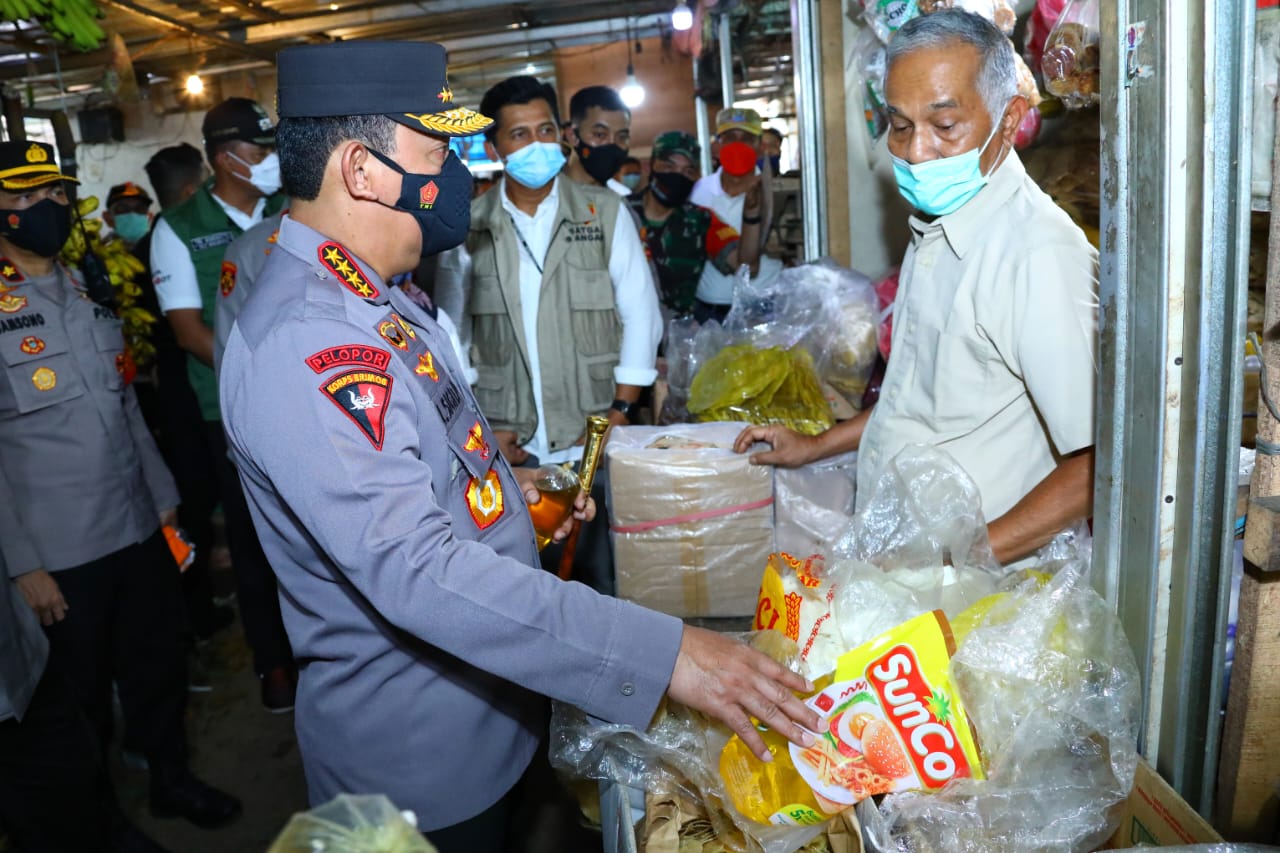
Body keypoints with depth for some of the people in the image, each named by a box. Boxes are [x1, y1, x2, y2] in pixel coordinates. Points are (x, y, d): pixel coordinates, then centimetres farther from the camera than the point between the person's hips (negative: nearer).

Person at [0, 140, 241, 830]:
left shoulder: (90, 292, 9)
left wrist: (164, 499, 12)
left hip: (140, 528, 5)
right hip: (61, 551, -4)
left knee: (158, 665, 16)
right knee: (82, 689, 13)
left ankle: (170, 777, 38)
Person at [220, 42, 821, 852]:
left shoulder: (369, 300, 5)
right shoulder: (303, 344, -29)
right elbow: (416, 567, -38)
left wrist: (502, 482, 6)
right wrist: (665, 652, -41)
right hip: (415, 749, -8)